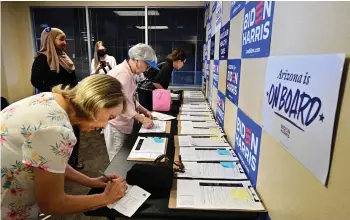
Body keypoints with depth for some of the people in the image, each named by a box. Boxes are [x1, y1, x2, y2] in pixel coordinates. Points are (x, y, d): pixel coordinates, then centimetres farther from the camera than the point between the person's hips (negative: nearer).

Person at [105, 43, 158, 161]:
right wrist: (142, 119, -21)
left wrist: (144, 111, 7)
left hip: (122, 124, 10)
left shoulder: (129, 72, 11)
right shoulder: (123, 74, -22)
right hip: (116, 125, -10)